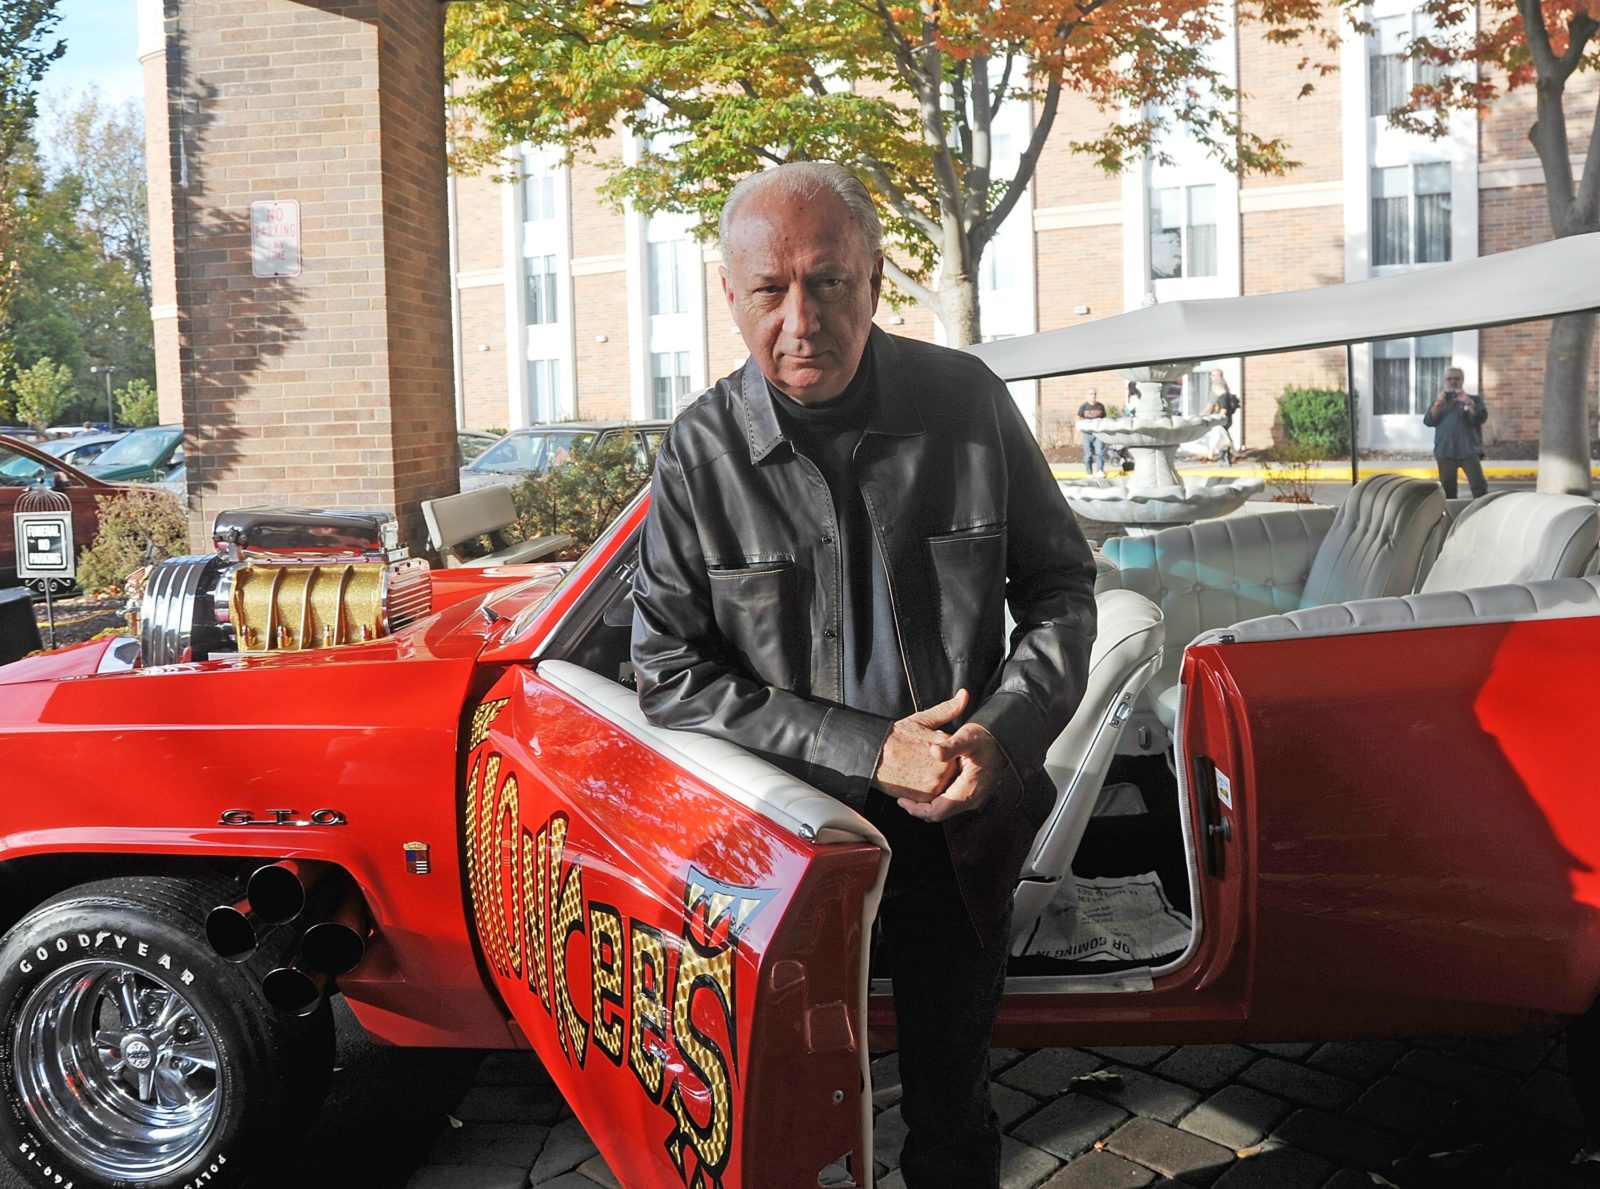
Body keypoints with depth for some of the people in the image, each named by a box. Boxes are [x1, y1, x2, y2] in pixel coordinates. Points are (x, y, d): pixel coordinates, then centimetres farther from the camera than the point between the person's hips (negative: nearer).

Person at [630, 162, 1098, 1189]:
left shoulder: (968, 403, -7)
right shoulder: (702, 453, -12)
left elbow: (1061, 585, 2)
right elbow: (670, 676, -11)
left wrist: (1005, 733, -15)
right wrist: (864, 750, -19)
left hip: (960, 828, 2)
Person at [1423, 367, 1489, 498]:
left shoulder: (1474, 399, 12)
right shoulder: (1439, 401, 18)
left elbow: (1482, 417, -4)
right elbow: (1428, 421, 5)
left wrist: (1468, 402, -16)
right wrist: (1437, 404, -10)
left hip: (1469, 450, -2)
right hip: (1445, 452, 2)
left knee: (1479, 486, -13)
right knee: (1447, 489, 4)